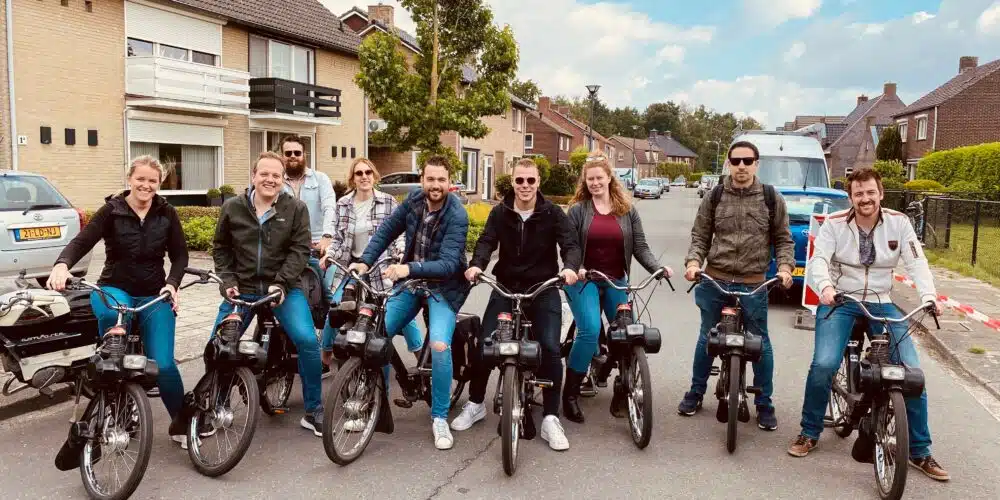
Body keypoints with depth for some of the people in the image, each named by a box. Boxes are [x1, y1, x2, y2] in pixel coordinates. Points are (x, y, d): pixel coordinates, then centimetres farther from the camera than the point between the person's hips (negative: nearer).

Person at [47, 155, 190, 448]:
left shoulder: (166, 213, -1)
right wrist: (62, 265, -36)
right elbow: (82, 242, -15)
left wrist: (172, 283, -13)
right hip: (114, 289, -1)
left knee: (163, 364, -12)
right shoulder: (111, 211, -5)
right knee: (113, 313, -40)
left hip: (154, 295, 1)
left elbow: (180, 254, 4)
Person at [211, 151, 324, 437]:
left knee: (307, 340, -19)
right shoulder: (232, 208, 3)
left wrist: (281, 284, -18)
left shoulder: (296, 209, -3)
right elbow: (221, 248, 10)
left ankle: (313, 412, -2)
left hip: (284, 288, -2)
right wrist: (228, 282, -3)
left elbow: (300, 250, -7)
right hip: (242, 289, 2)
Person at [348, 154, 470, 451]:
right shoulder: (414, 201, -5)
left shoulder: (457, 215, -22)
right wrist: (365, 262, -6)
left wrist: (409, 268, -40)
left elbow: (448, 263, -29)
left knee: (439, 345, -24)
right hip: (410, 281, 5)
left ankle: (439, 417, -6)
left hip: (442, 287, -5)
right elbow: (386, 230, 4)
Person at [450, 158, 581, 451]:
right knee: (484, 344, -3)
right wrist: (477, 264, -32)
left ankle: (550, 418, -2)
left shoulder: (552, 213, -2)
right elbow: (486, 241, -10)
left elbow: (570, 243, -12)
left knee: (550, 348, -14)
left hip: (544, 289, -1)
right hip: (505, 288, 2)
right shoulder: (500, 213, 2)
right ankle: (475, 404, 20)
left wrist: (570, 267, -35)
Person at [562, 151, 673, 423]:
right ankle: (570, 393, -7)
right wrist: (574, 269, -24)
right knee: (590, 331, -21)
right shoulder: (577, 210, 0)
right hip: (584, 280, -3)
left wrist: (659, 268, -13)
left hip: (616, 282, 3)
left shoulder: (628, 211, 7)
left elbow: (640, 247, 3)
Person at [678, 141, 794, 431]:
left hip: (753, 285, -1)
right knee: (707, 339, 14)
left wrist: (785, 267, -10)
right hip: (713, 281, 1)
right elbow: (700, 237, 6)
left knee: (760, 344, 6)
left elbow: (783, 240, 7)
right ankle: (696, 393, 29)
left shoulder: (772, 199, 2)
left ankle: (764, 404, 22)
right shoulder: (714, 198, 4)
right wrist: (693, 261, -12)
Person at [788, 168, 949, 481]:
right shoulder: (834, 224, -7)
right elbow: (818, 260, -17)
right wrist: (825, 286, -39)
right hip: (838, 301, -2)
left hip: (880, 303, 2)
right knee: (824, 365, -20)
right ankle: (809, 433, 4)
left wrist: (929, 296, -28)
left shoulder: (899, 223, -2)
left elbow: (916, 263, -9)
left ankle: (920, 452, 13)